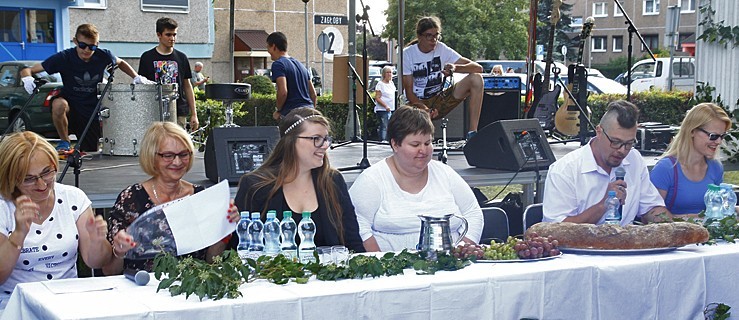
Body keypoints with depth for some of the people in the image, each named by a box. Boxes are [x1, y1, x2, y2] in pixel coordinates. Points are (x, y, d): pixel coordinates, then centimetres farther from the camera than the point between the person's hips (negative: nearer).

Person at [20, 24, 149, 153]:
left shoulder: (103, 56, -11)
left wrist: (136, 77, -2)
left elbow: (120, 63, 14)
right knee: (58, 104, -37)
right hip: (71, 105, -2)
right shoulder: (64, 57, -18)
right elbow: (26, 71, -16)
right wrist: (27, 78, -39)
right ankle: (64, 142, -10)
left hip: (93, 111, 2)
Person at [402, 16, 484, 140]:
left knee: (476, 79, -18)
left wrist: (455, 68, -29)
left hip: (440, 101, 3)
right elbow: (409, 92, -11)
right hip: (417, 103, -3)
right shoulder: (407, 54, -9)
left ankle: (472, 133, -21)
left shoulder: (442, 49, -3)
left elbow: (478, 68, -9)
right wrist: (425, 109, -30)